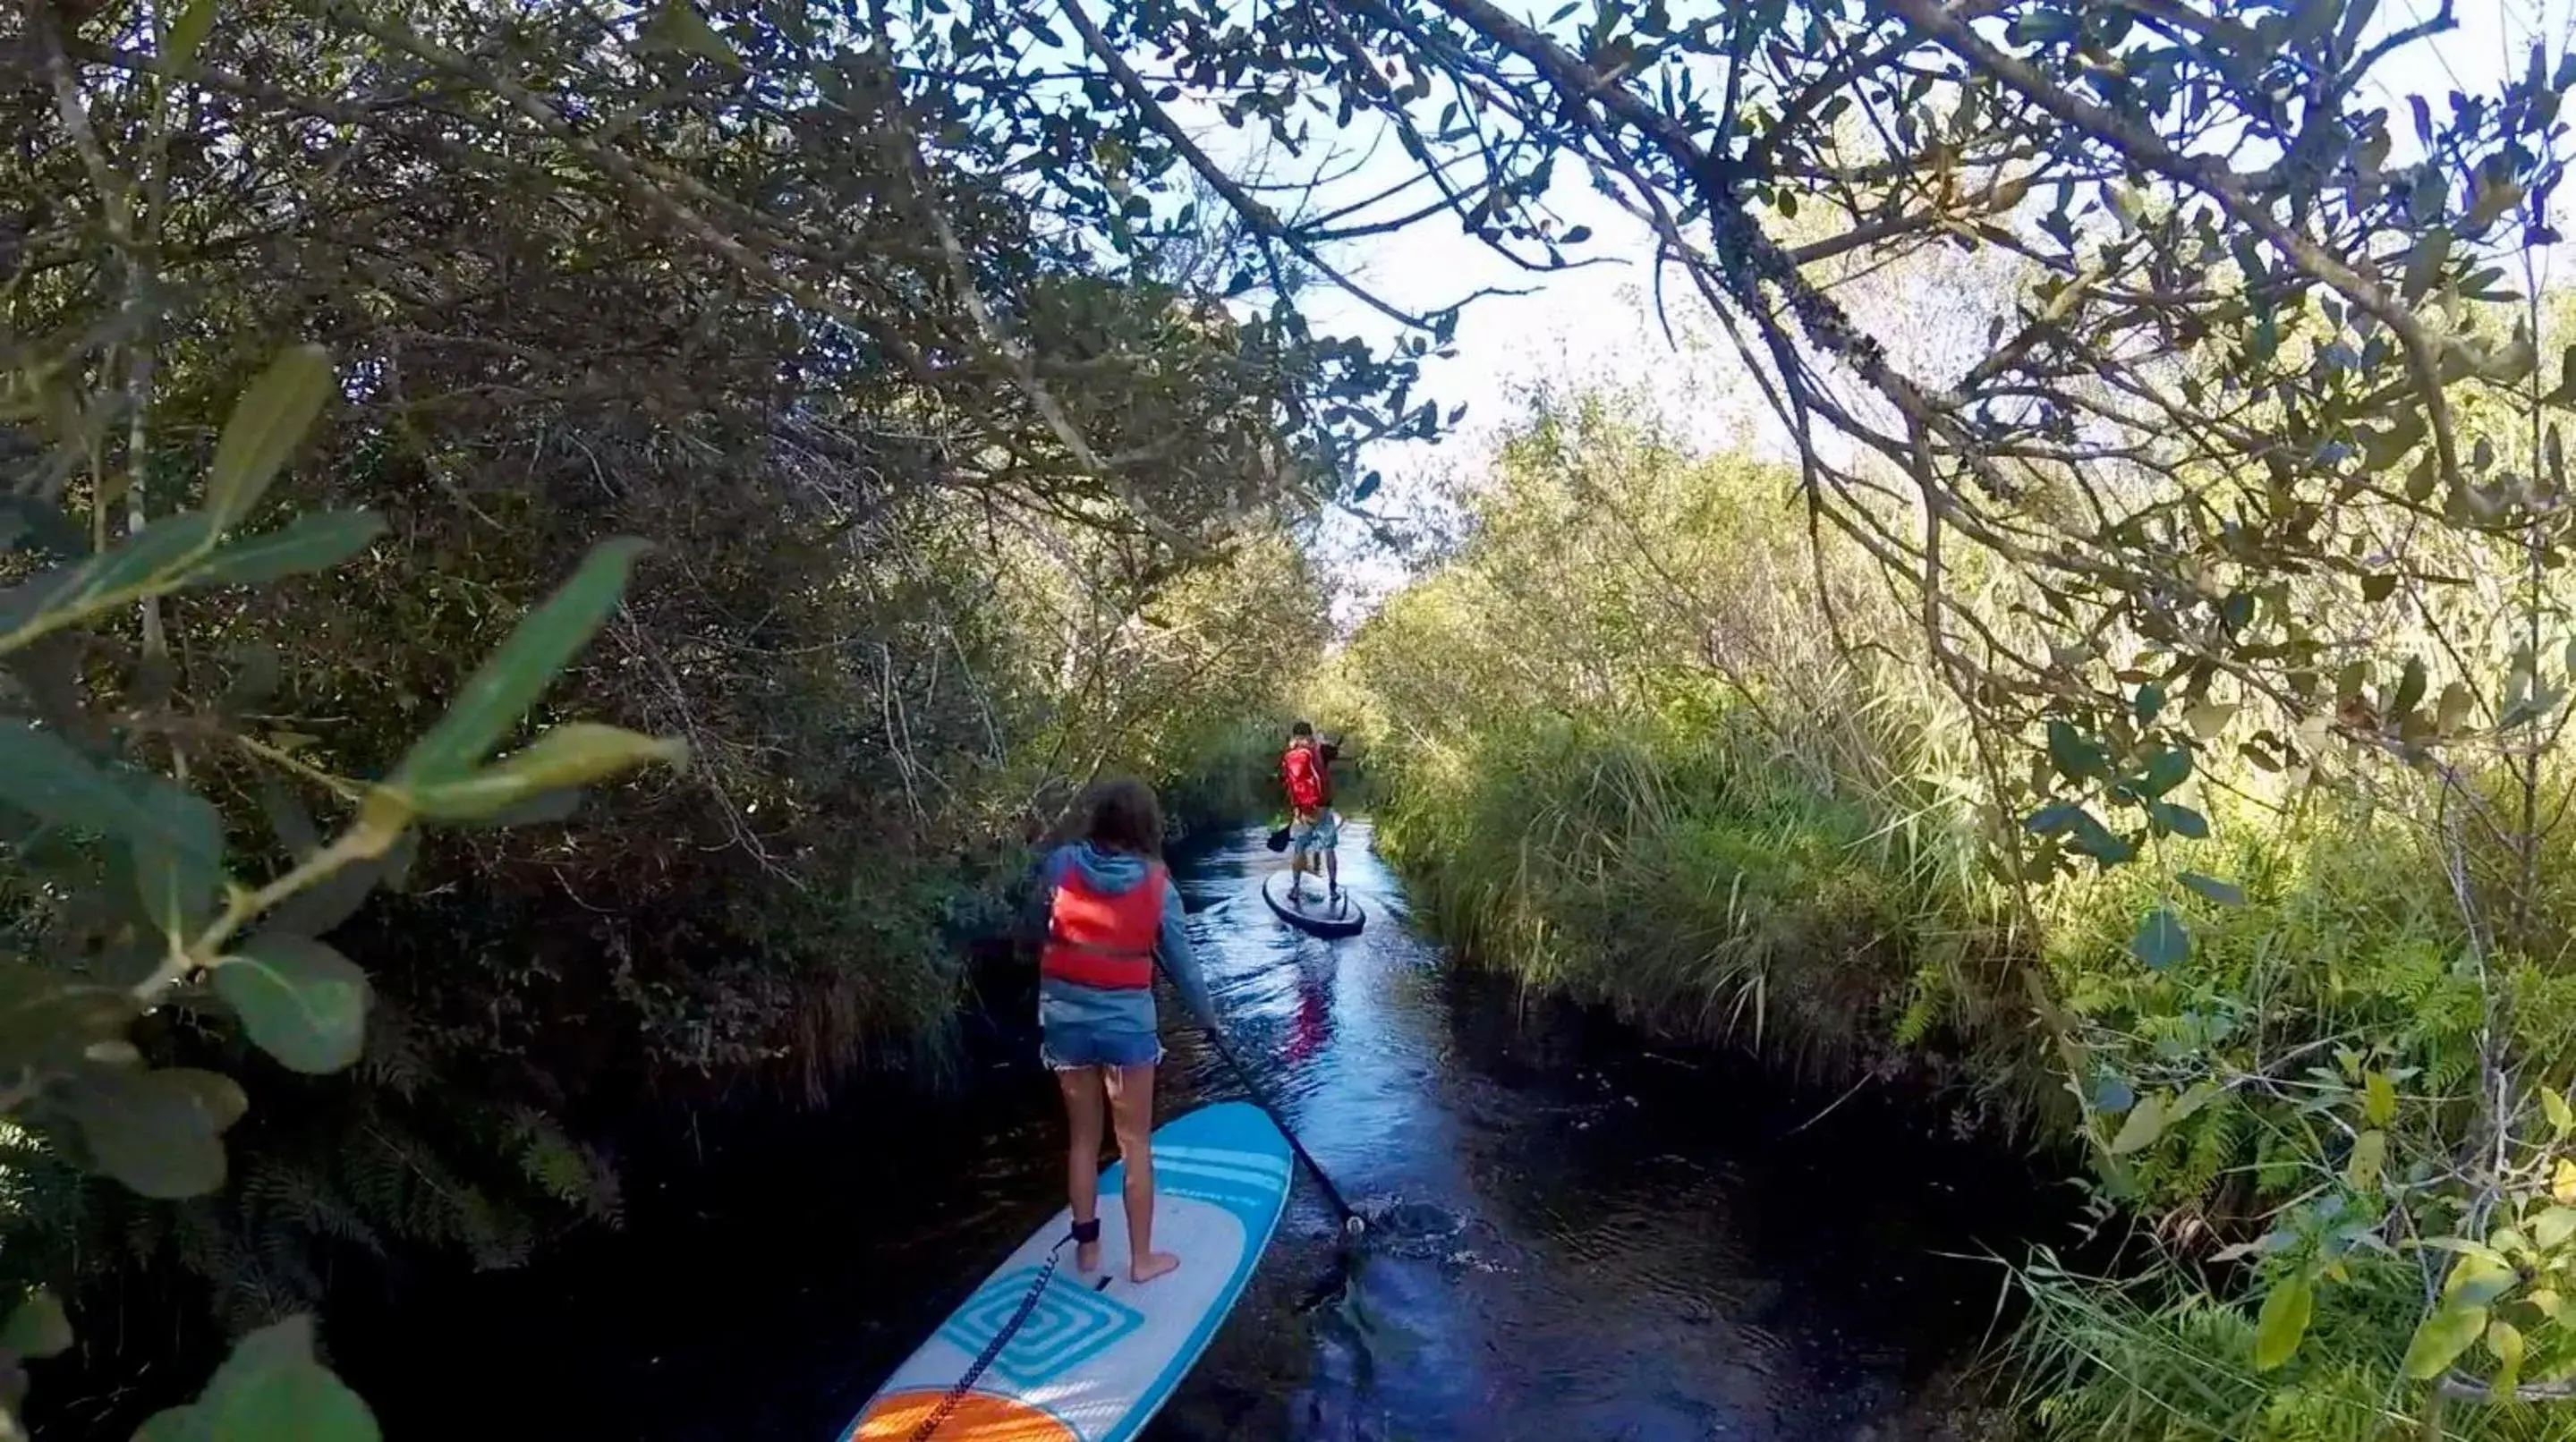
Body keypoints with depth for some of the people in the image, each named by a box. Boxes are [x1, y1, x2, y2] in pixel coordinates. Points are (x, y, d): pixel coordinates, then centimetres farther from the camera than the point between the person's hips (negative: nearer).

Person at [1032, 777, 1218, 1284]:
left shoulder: (1061, 863, -9)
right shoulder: (1157, 884, -11)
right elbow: (1180, 960, -2)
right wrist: (1207, 1015, 12)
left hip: (1064, 1016, 2)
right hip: (1126, 1020, -2)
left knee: (1083, 1138, 19)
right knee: (1135, 1143, 12)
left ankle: (1086, 1246, 31)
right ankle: (1142, 1257, 22)